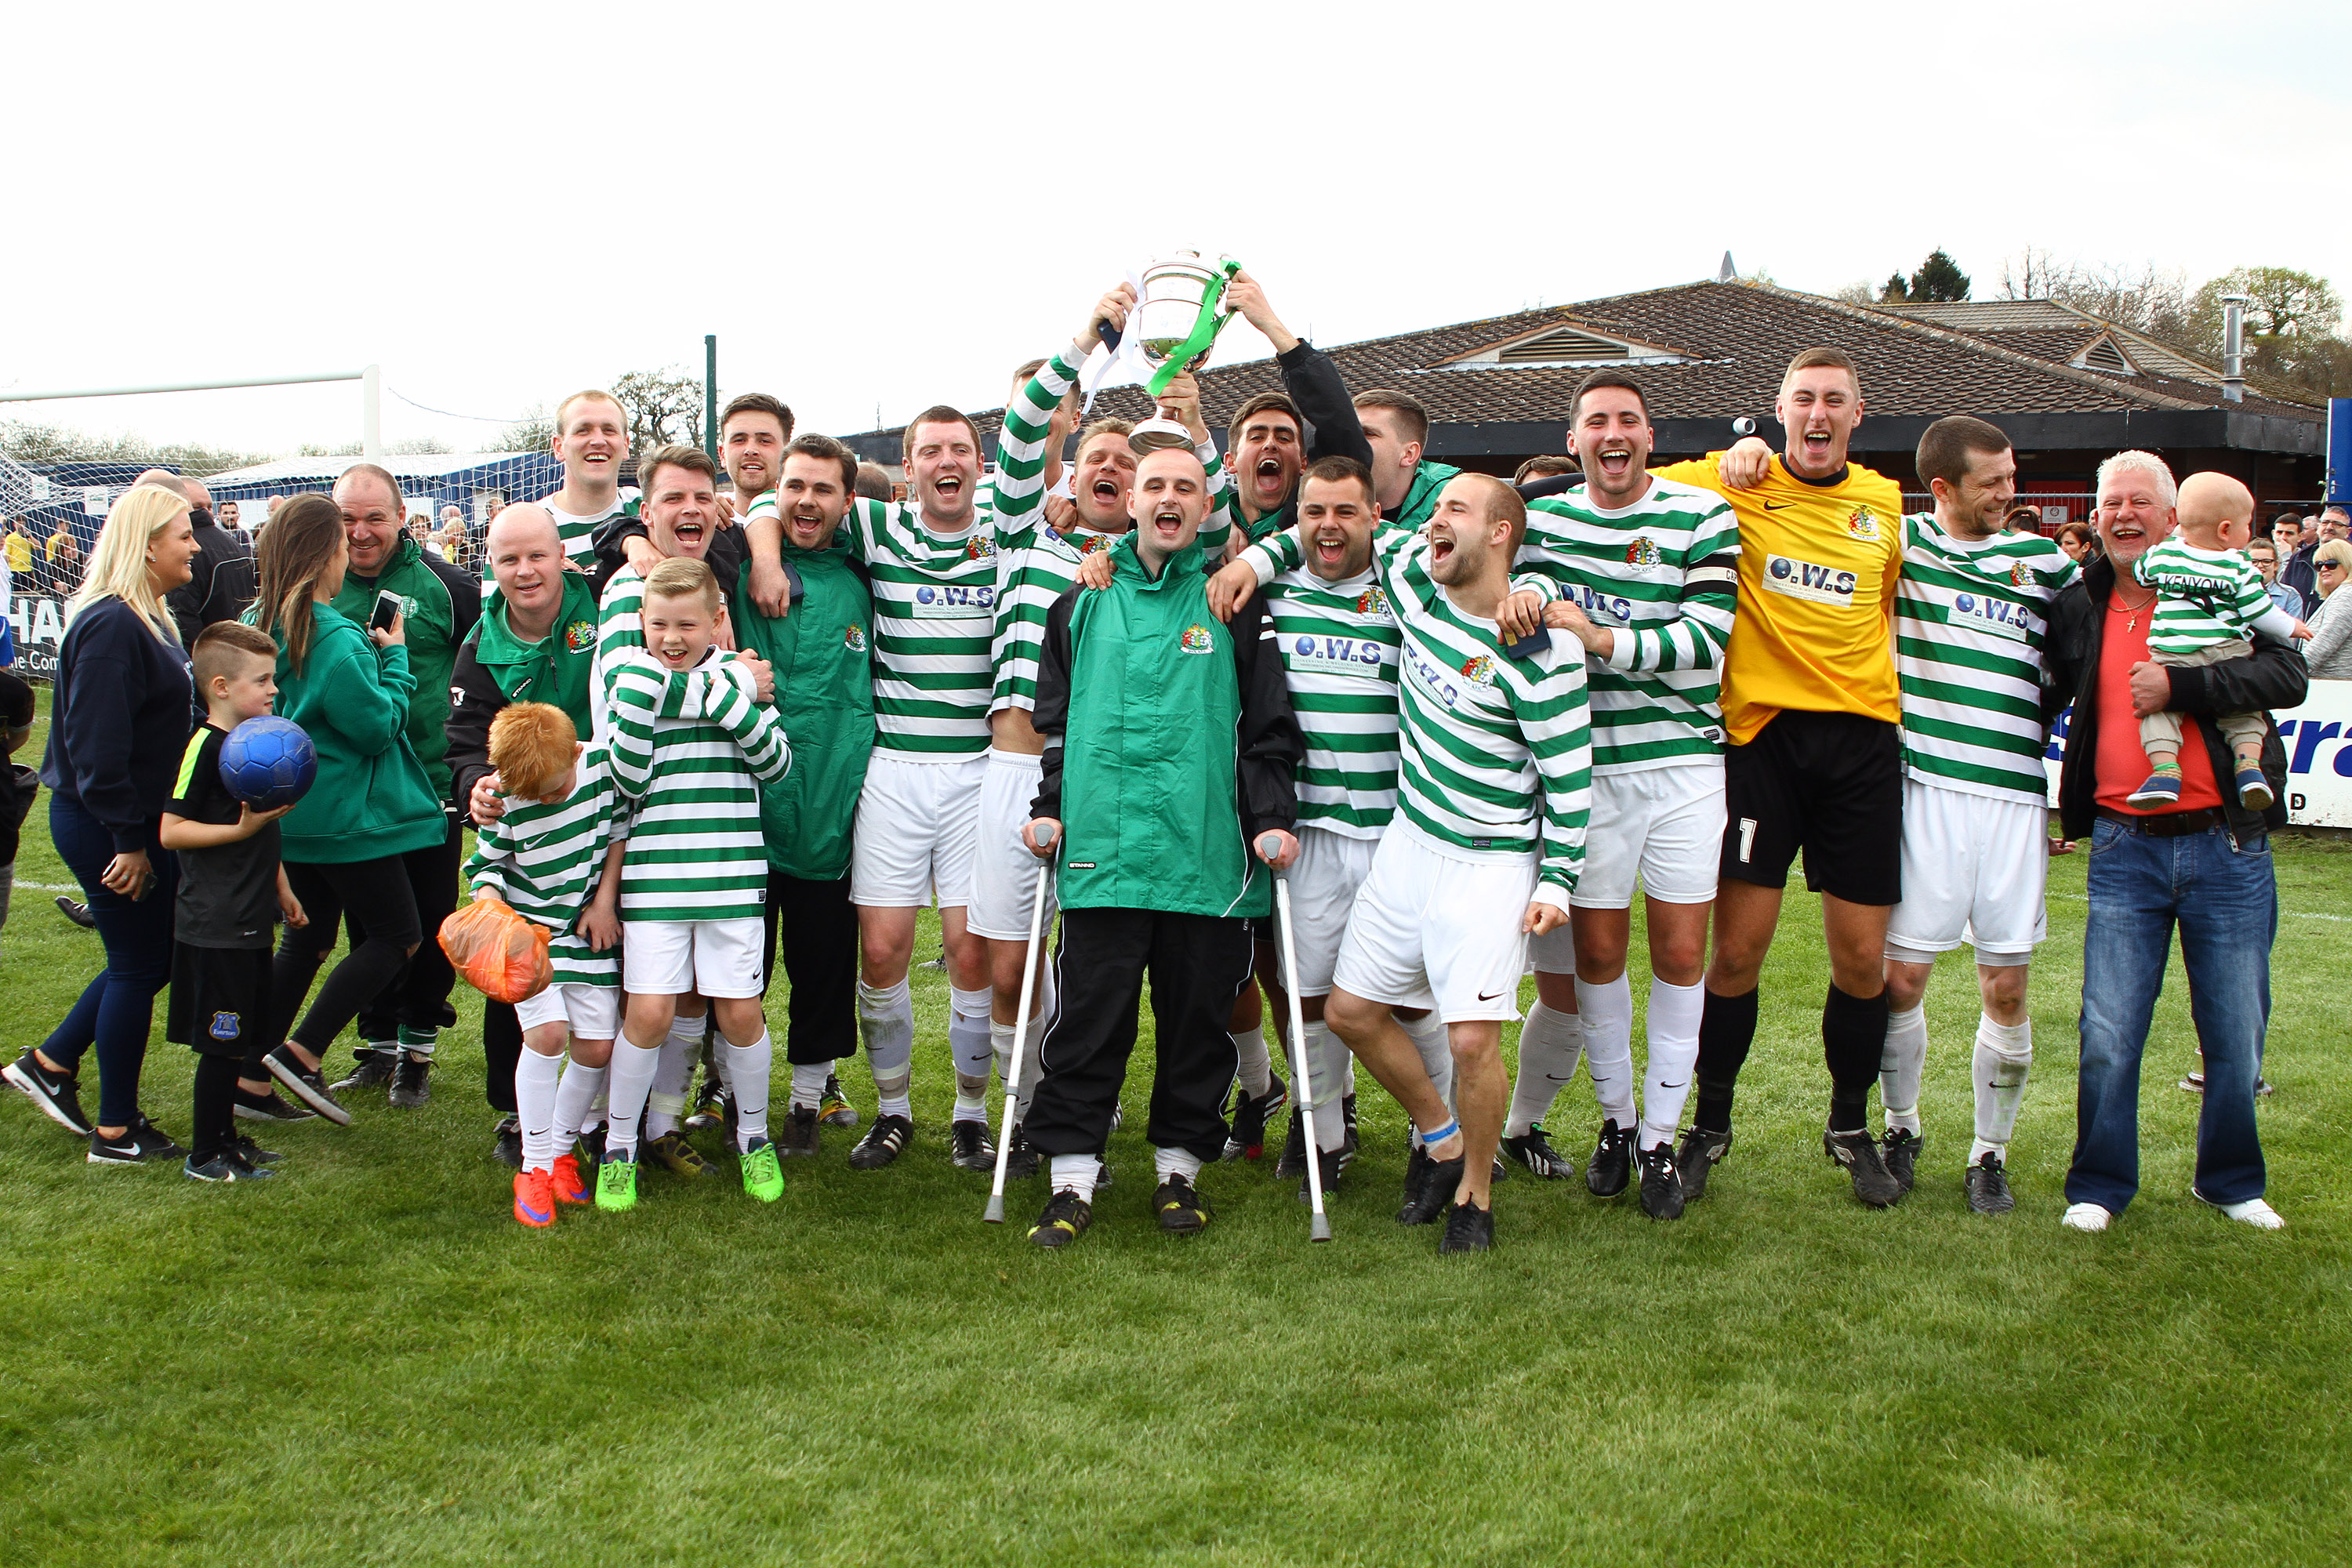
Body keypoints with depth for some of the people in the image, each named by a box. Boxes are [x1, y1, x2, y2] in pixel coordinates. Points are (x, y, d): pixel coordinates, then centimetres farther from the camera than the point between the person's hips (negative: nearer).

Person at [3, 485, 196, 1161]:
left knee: (151, 958, 17)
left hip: (137, 824, 10)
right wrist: (129, 841, -21)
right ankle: (116, 1132, 14)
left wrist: (145, 833, 16)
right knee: (138, 966, 1)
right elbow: (97, 747, -25)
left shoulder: (148, 620, 12)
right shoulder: (110, 626, -21)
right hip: (106, 827, -10)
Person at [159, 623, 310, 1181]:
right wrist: (241, 829, -25)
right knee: (221, 1044, -2)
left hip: (250, 923, 9)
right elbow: (170, 832, -19)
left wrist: (282, 889, 26)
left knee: (240, 1038, 16)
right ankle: (205, 1155, 8)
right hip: (216, 929, -9)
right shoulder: (205, 747, -15)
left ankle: (226, 1137, 27)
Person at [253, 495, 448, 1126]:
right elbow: (379, 726, -17)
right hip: (346, 813, -9)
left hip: (292, 808, 9)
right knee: (397, 936, 3)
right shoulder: (337, 638, -21)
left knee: (306, 939, 18)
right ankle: (302, 1055, -3)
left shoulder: (262, 626, 4)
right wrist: (394, 658, -5)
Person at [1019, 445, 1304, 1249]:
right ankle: (1072, 1175, 6)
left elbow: (1270, 725, 6)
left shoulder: (1234, 603, 7)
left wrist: (1273, 818, -2)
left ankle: (1180, 1165, 20)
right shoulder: (1083, 603, 13)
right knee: (1088, 1016, -1)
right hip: (1102, 844, 1)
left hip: (1207, 850, -1)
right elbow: (1053, 719, 17)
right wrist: (1049, 807, 9)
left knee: (1198, 1014, 6)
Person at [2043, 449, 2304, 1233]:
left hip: (2227, 845, -1)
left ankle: (2231, 1181, 27)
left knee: (2236, 1036, 8)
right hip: (2124, 850, 1)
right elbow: (2042, 700, 20)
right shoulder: (2077, 609, 8)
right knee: (2108, 1035, 0)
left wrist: (2178, 685, -22)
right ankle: (2100, 1185, 16)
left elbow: (2289, 676, -14)